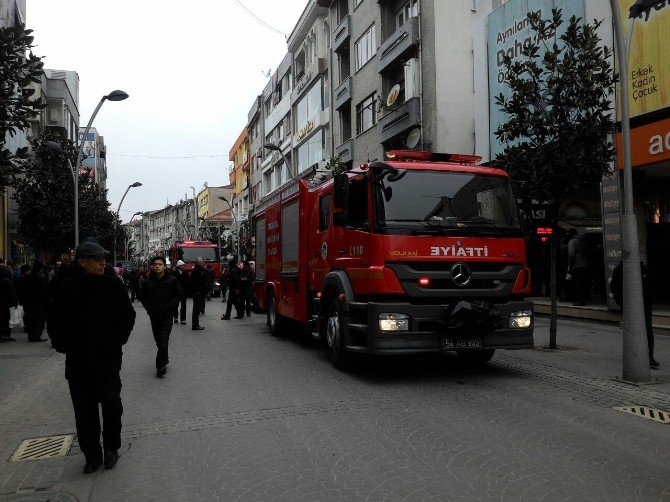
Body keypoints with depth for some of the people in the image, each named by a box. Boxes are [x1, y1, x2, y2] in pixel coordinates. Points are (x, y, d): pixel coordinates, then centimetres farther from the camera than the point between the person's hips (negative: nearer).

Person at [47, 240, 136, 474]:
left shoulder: (113, 285, -2)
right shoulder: (66, 289, -3)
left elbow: (128, 315, 9)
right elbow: (54, 323, 9)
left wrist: (118, 340, 1)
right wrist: (64, 346, 1)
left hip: (108, 359, -1)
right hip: (78, 361, 1)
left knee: (112, 404, -2)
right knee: (84, 410, 8)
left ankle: (111, 448, 20)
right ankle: (92, 455, 22)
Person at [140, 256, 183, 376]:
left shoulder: (172, 280, -5)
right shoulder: (148, 281, 1)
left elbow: (178, 295, 0)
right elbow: (143, 297, 10)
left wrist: (168, 308, -8)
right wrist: (150, 310, -2)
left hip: (167, 315, -3)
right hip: (154, 315, 3)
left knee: (163, 340, -10)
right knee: (158, 340, 12)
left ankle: (160, 365, -7)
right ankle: (165, 359, 32)